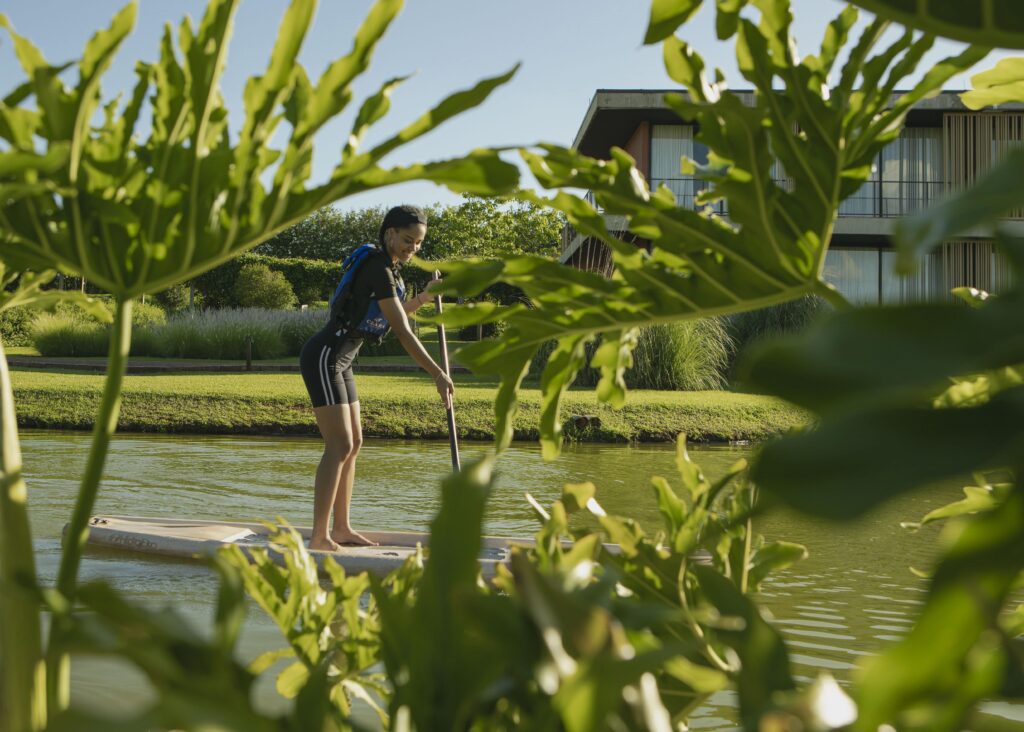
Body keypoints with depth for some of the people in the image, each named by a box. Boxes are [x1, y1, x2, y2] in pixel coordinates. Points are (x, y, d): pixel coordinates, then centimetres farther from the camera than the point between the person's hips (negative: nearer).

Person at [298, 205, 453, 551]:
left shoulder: (387, 266, 12)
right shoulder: (377, 268, -18)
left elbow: (389, 314, 27)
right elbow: (402, 331, -21)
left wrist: (424, 298, 22)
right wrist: (438, 374, -20)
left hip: (339, 362, 10)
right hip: (323, 357, -10)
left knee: (353, 443, 11)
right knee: (339, 445, -13)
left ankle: (341, 528, 18)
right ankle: (319, 537, -12)